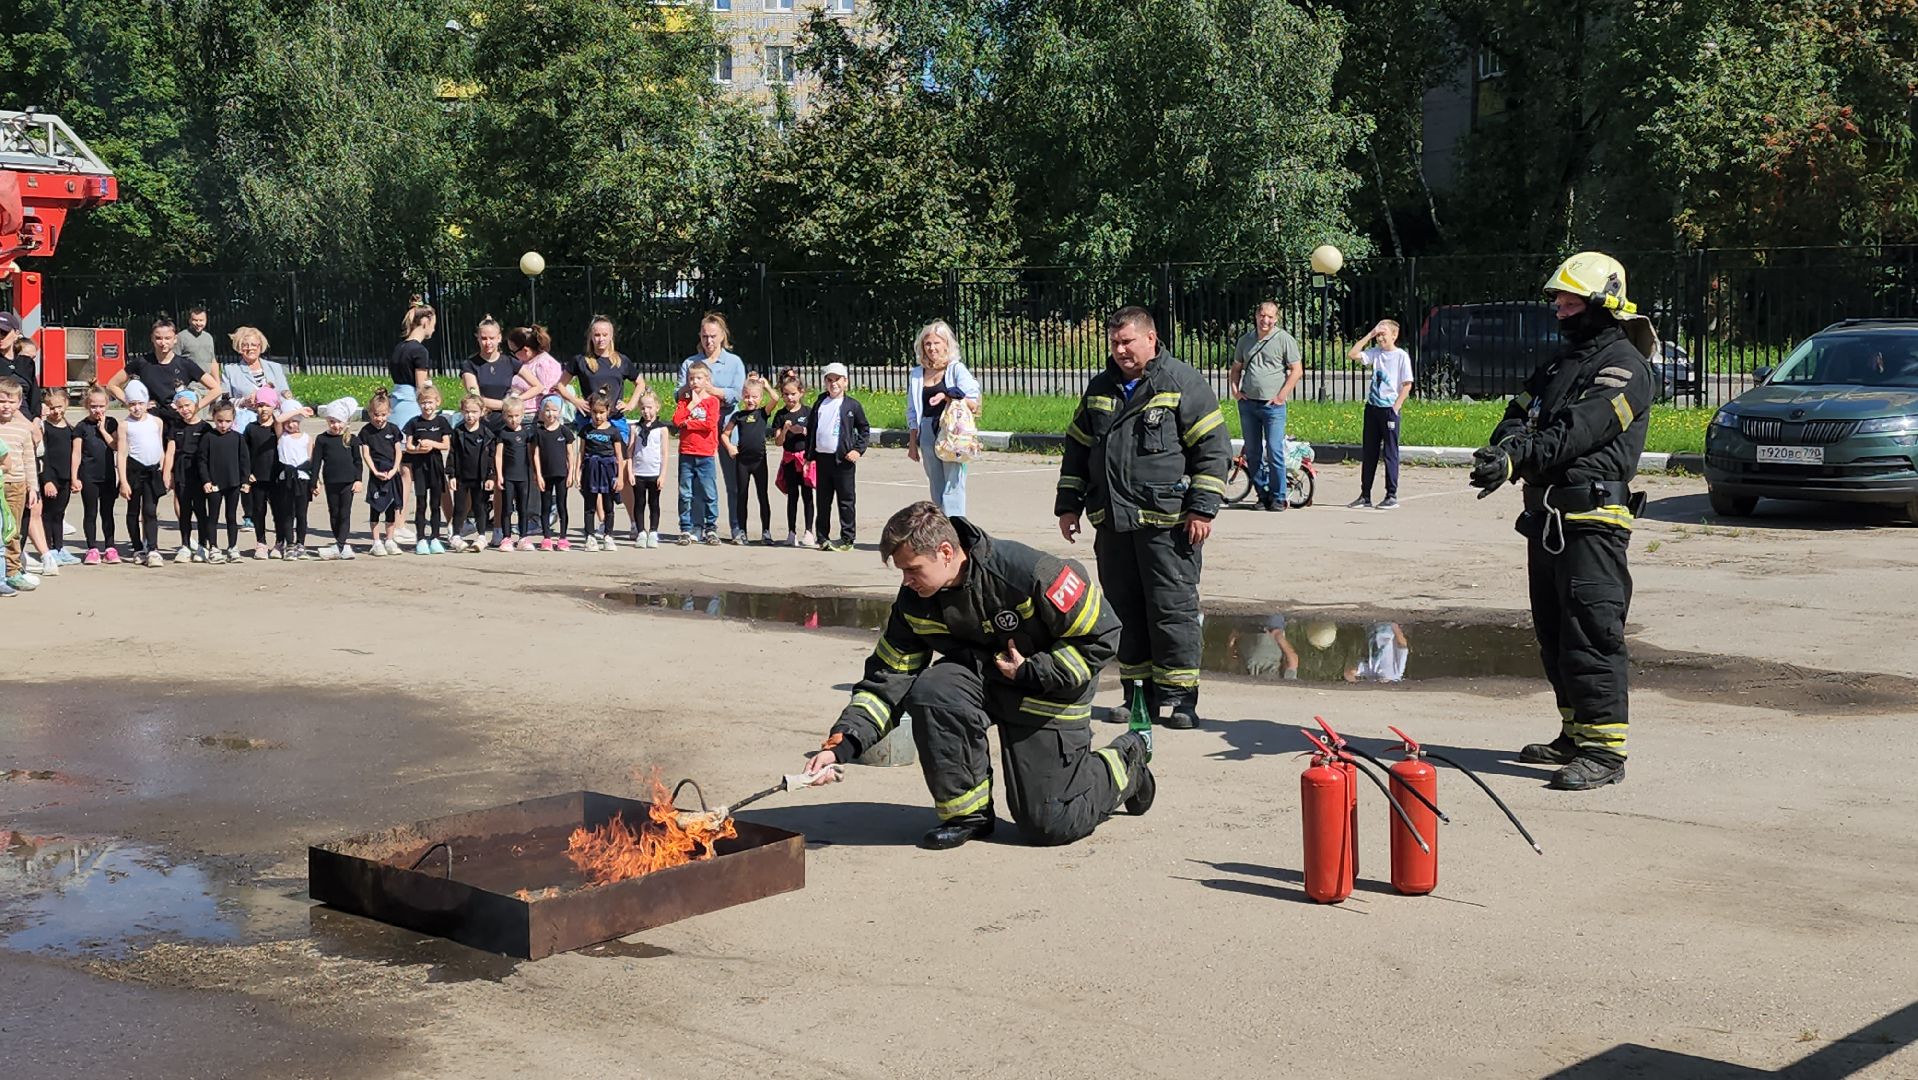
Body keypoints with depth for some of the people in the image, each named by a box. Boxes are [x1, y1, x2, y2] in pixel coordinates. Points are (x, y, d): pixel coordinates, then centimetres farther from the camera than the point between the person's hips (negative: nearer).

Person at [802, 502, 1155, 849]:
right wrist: (840, 745, -21)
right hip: (980, 675, 5)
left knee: (1047, 825, -4)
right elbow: (886, 680, -8)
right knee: (930, 692, -31)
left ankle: (1127, 760, 26)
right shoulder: (914, 602, -12)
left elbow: (1100, 635, -19)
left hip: (1051, 687, -4)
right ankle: (967, 812, -10)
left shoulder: (1027, 573, -29)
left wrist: (1029, 672, -22)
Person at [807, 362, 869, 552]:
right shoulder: (819, 403, 11)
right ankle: (822, 537, 16)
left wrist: (858, 449, -7)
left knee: (846, 500, 1)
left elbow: (864, 429, 5)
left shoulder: (852, 405, 0)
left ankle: (847, 538, 5)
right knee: (823, 501, 10)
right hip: (822, 457, 4)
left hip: (843, 459, -4)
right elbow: (811, 430, 16)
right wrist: (809, 455, 12)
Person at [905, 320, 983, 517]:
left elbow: (974, 404, -7)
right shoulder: (917, 374, 13)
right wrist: (912, 443, 13)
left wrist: (948, 397, -20)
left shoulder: (957, 369, 0)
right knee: (936, 489, 8)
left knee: (952, 485, -10)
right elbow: (912, 412, 16)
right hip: (927, 433, 5)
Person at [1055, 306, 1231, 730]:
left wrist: (1202, 508, -10)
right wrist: (1068, 505, 17)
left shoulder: (1183, 382, -2)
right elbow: (1077, 449, 23)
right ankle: (1138, 691, 18)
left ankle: (1178, 695, 2)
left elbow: (1213, 448, -5)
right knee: (1124, 611, 9)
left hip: (1168, 523, -6)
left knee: (1173, 609, -5)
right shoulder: (1100, 389, 16)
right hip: (1112, 522, 6)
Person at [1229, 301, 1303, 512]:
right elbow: (1236, 368, 22)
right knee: (1252, 452, 7)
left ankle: (1278, 497, -2)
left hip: (1273, 405, -5)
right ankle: (1262, 494, 17)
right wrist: (1235, 390, 6)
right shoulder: (1245, 340, 12)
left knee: (1274, 452, -10)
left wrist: (1282, 395, -9)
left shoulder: (1284, 339, -2)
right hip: (1247, 404, 5)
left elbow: (1297, 370, -3)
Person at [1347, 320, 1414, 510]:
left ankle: (1392, 496, 5)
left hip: (1390, 409, -5)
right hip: (1372, 407, 5)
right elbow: (1352, 355, -1)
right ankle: (1365, 496, 12)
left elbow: (1407, 384, -7)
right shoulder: (1374, 352, 7)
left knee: (1390, 453, -1)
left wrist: (1396, 407, -12)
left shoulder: (1401, 356, -6)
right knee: (1369, 453, 8)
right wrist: (1368, 336, -2)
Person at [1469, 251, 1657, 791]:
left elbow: (1577, 432, -21)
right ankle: (1575, 735, 25)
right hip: (1547, 514, 9)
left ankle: (1605, 749, -11)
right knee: (1555, 634, 14)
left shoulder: (1623, 365, -8)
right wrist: (1505, 446, -12)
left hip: (1593, 518, -9)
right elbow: (1521, 413, 11)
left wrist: (1517, 458, -31)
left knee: (1591, 633, -12)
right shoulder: (1561, 360, 22)